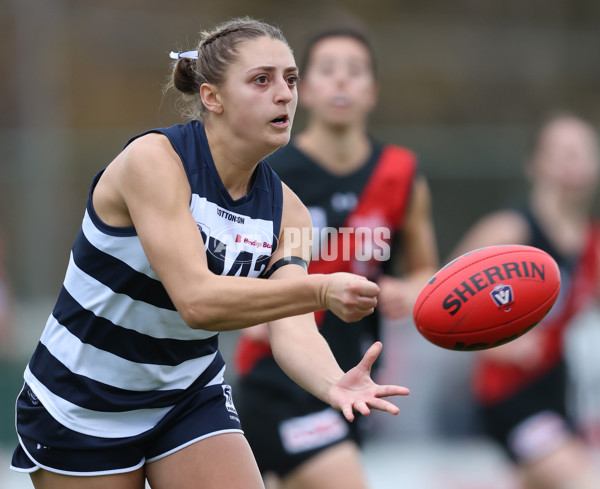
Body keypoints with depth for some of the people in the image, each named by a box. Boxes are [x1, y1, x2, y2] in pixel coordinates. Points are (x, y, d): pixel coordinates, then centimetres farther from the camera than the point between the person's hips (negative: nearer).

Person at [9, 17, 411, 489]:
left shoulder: (286, 210, -4)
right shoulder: (153, 159, -22)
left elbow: (291, 327, -18)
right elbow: (195, 299, -33)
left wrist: (333, 383, -41)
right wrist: (321, 290, -44)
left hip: (190, 394, 5)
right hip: (81, 407, -5)